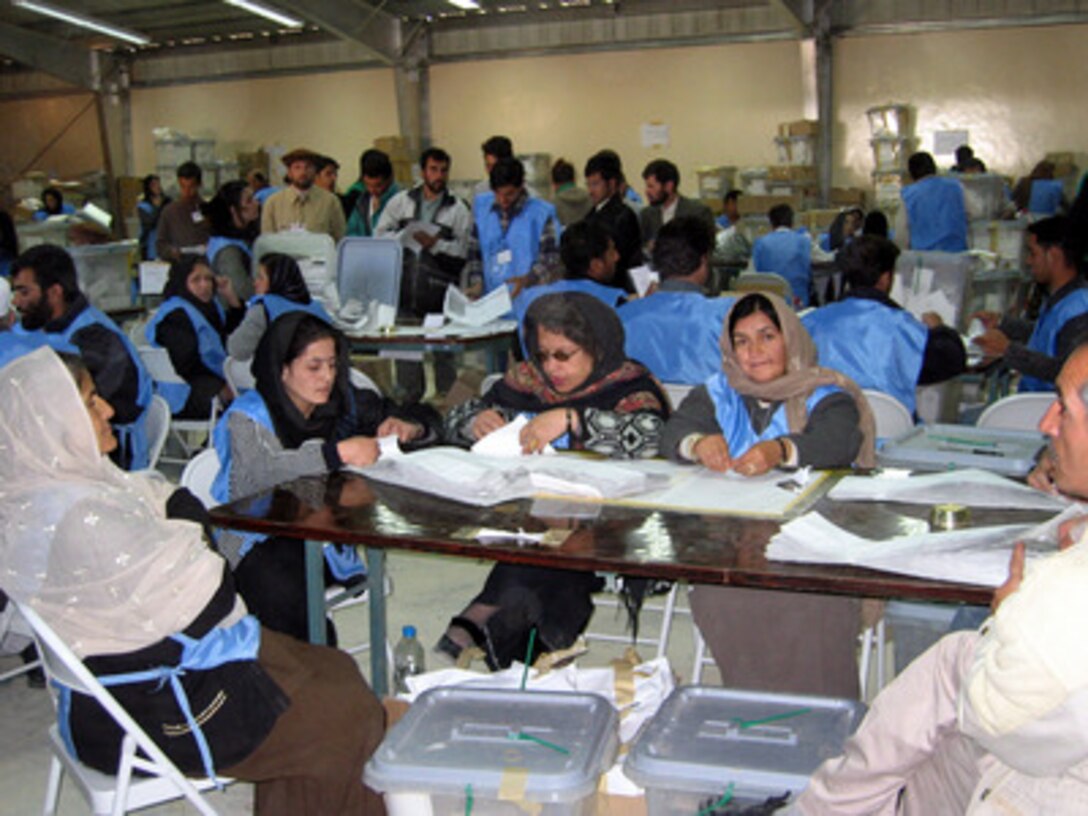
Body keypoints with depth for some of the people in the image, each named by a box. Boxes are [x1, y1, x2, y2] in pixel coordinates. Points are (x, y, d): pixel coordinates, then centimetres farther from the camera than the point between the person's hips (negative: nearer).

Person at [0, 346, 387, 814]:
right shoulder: (80, 518, -30)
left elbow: (183, 508, 9)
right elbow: (205, 605, -23)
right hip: (152, 713, -10)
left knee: (335, 670, 13)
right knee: (351, 715, -4)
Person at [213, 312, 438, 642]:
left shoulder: (343, 401, 7)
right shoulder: (248, 416, -7)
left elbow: (426, 420, 13)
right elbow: (259, 473, -29)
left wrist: (408, 429, -12)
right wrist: (339, 453, -36)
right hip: (257, 544, -4)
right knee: (290, 603, -34)